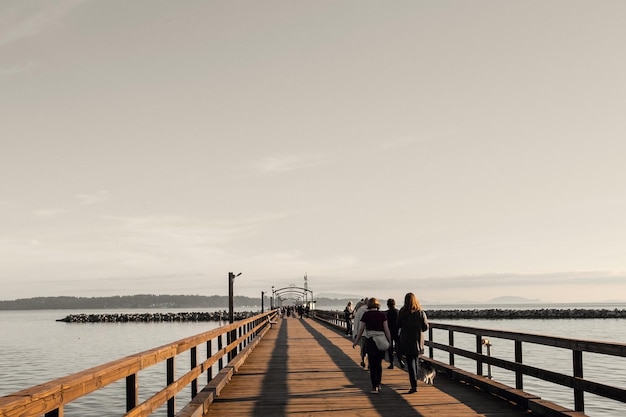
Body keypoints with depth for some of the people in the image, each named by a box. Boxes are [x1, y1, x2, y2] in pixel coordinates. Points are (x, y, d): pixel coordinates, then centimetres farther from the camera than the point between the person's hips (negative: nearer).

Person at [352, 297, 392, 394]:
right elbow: (386, 329, -2)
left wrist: (356, 342, 11)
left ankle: (374, 387, -2)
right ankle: (378, 385, 22)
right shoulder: (382, 315, 1)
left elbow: (361, 329, 0)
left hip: (370, 340, -2)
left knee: (372, 365, 3)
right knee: (379, 364, 17)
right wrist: (389, 341, 7)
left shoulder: (366, 315, -2)